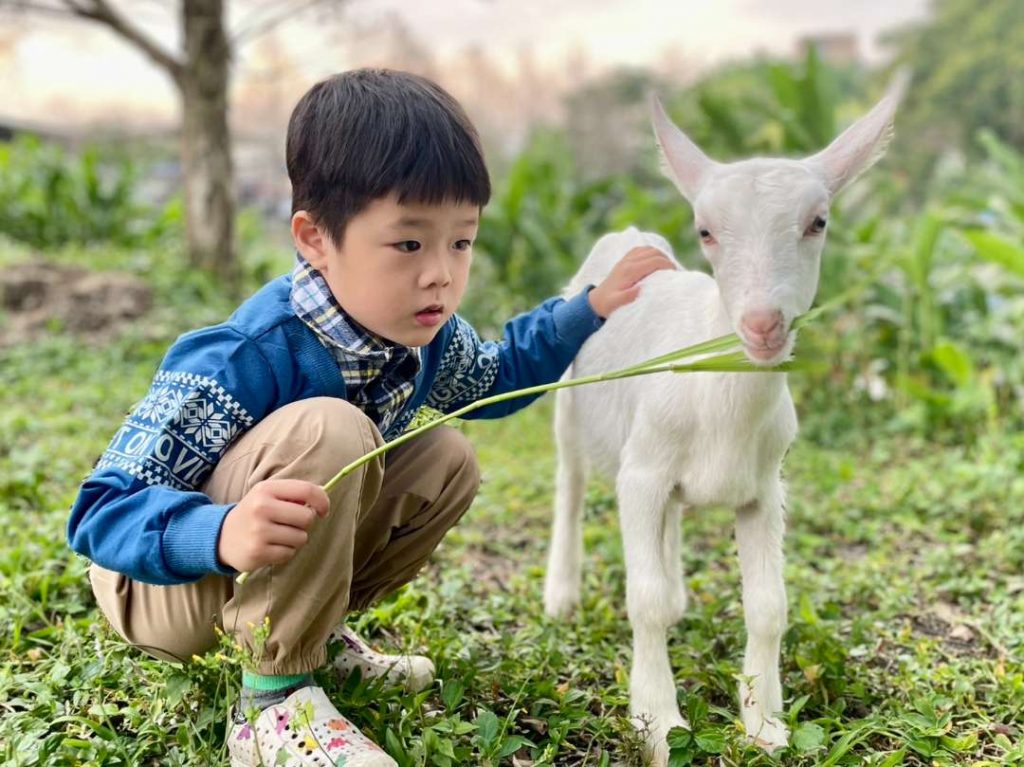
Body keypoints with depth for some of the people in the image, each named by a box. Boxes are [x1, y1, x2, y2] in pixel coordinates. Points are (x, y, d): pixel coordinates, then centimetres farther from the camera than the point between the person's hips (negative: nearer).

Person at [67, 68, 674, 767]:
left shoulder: (426, 333, -8)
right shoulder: (246, 359, -33)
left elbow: (491, 375, 17)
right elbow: (102, 510, -31)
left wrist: (592, 307, 6)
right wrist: (223, 533, -51)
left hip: (285, 563, 8)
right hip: (160, 581, -8)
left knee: (448, 459, 3)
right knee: (327, 431, -33)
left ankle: (312, 632, 9)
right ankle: (275, 700, -20)